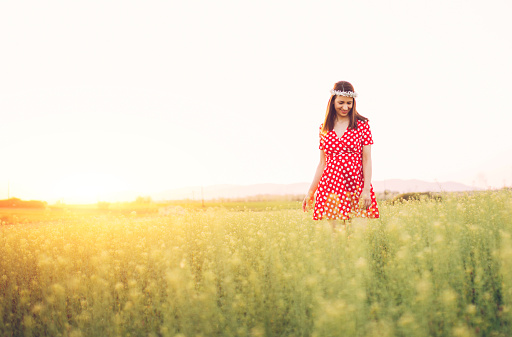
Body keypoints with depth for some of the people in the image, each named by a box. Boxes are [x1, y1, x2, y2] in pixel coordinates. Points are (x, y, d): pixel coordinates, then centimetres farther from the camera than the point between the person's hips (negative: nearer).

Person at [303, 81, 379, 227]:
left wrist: (367, 190, -9)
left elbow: (367, 159, 0)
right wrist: (310, 192, 12)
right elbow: (322, 162, 14)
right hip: (330, 186, 2)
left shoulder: (362, 125, 4)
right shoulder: (324, 128, 11)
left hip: (356, 187, -2)